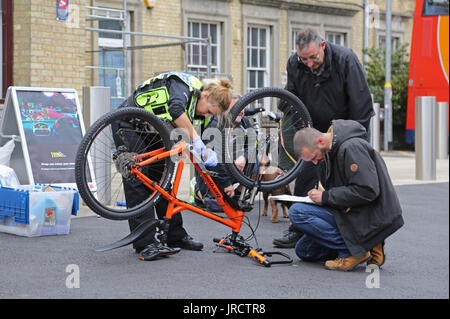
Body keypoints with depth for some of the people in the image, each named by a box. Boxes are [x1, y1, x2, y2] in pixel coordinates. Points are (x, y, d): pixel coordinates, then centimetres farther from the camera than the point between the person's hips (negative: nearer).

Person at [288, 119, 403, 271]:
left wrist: (325, 197, -20)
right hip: (350, 212, 10)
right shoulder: (328, 153, 11)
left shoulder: (352, 147, -20)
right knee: (303, 250, 12)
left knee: (297, 212, -18)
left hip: (370, 218, -10)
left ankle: (351, 251, -16)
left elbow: (367, 191, -27)